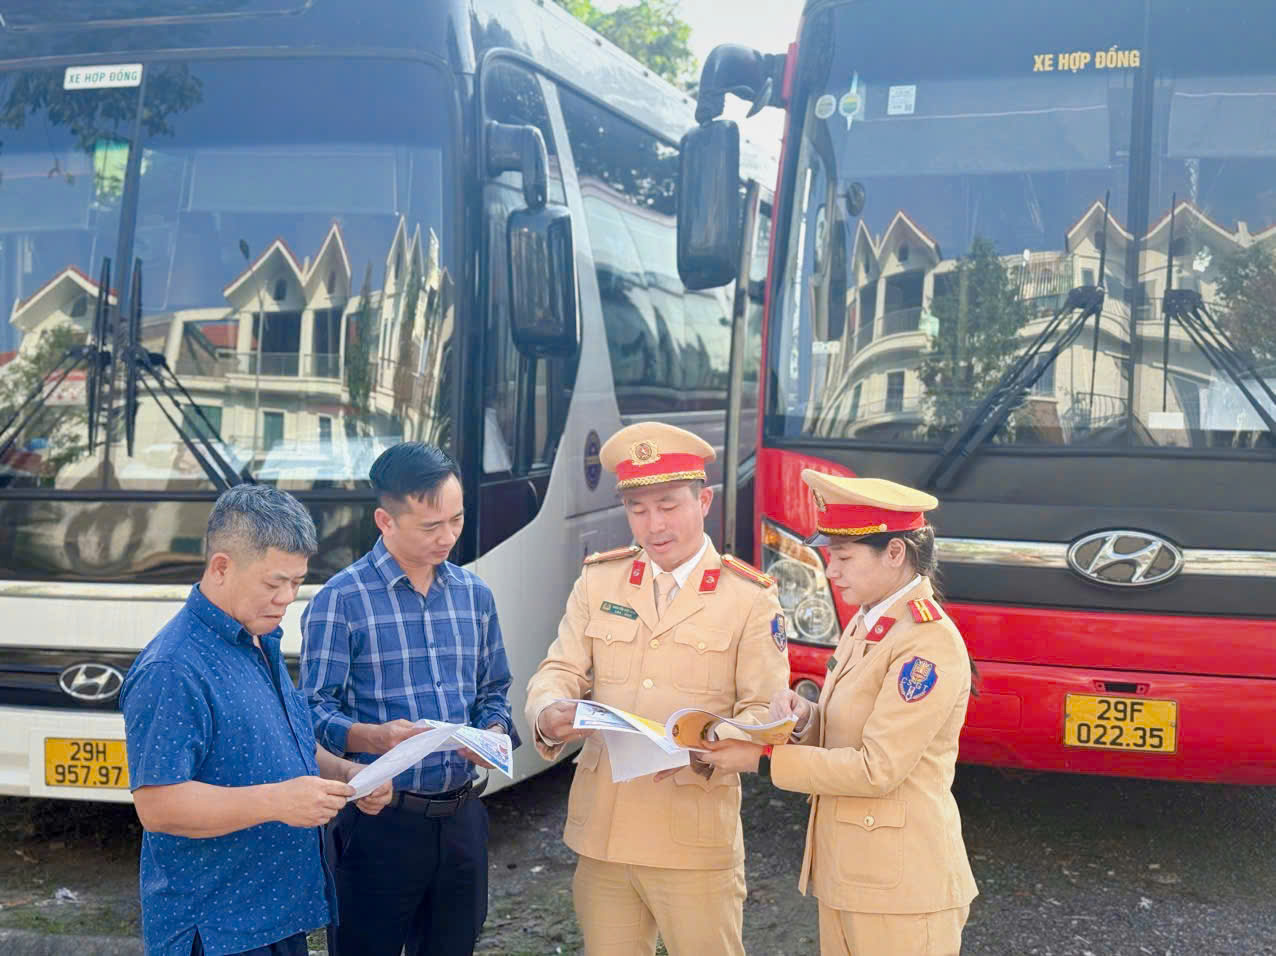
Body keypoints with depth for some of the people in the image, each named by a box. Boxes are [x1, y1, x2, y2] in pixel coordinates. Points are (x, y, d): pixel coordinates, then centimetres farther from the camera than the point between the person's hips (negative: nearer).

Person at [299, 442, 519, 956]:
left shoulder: (474, 595, 10)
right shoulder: (340, 600, -7)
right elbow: (316, 712, -10)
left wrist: (494, 733, -5)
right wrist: (373, 736, -29)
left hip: (461, 817, 5)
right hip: (378, 820, -5)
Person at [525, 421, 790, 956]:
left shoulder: (750, 599, 0)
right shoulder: (598, 581, 10)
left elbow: (764, 711, -5)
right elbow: (559, 671, 5)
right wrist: (550, 712, -19)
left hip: (695, 839, -3)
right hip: (601, 830, 3)